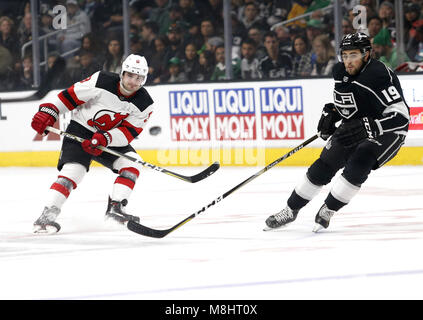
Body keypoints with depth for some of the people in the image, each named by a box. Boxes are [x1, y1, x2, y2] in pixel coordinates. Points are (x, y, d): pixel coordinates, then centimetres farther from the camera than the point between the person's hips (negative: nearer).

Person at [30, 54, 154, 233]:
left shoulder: (144, 104, -11)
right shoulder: (102, 81, -19)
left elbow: (128, 132, -16)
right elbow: (71, 95, -13)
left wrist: (106, 138, -33)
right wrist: (48, 112, -18)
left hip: (112, 139, 4)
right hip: (80, 130, -4)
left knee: (132, 163, -15)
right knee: (73, 170, -21)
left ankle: (114, 209, -13)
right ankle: (47, 216, -24)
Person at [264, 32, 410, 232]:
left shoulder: (379, 76, -29)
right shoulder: (341, 72, -4)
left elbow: (401, 116, -35)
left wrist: (366, 128, -40)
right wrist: (330, 114, 0)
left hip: (386, 132, -7)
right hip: (356, 128, 7)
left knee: (359, 163, -27)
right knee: (324, 165, 1)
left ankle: (327, 210, -12)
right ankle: (290, 210, 14)